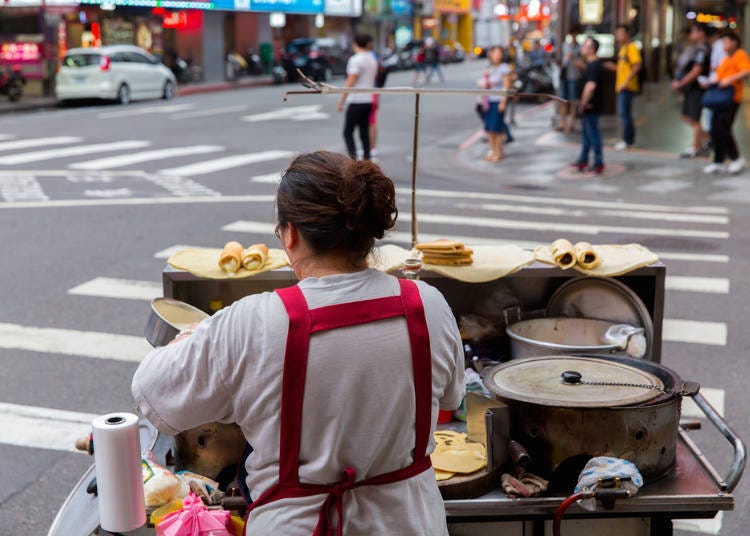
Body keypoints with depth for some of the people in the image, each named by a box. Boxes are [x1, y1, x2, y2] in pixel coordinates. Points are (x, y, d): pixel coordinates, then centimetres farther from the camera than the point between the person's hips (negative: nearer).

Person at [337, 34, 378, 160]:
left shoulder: (355, 60, -12)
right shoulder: (373, 59, 12)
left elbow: (350, 83, -16)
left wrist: (341, 101, -13)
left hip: (356, 101, -7)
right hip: (369, 100, 7)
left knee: (348, 132, -3)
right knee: (364, 132, 10)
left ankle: (353, 159, -13)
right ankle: (366, 159, 9)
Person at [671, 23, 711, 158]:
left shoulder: (702, 49, -17)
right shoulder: (697, 49, 14)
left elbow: (696, 71, -21)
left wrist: (681, 83, -16)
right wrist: (680, 82, 12)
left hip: (697, 89, -10)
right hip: (691, 89, 10)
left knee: (694, 119, -2)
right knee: (687, 117, 13)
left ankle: (695, 148, 8)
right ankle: (706, 139, 21)